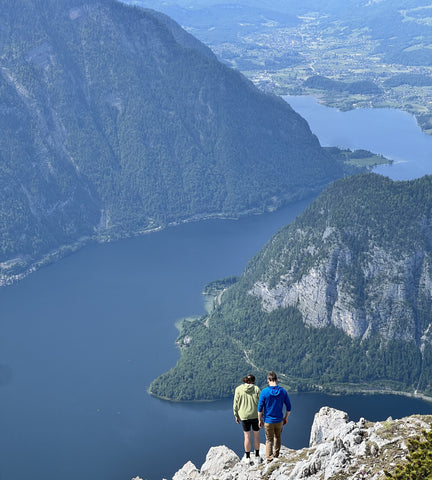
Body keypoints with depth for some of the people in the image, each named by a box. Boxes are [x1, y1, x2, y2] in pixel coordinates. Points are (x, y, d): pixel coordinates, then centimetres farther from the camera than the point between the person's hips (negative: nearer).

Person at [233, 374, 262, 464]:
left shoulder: (238, 389, -5)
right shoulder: (256, 389, -5)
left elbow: (236, 403, -2)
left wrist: (236, 415, 9)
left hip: (244, 416, 0)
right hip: (256, 416, 0)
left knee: (247, 436, 9)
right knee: (256, 436, 14)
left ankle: (247, 458, 17)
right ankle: (257, 457, 22)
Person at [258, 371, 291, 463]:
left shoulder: (264, 392, -15)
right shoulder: (283, 391, -7)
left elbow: (260, 408, -11)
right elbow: (288, 407, 0)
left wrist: (260, 420, 1)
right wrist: (285, 418, 14)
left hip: (268, 421, -2)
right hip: (279, 420, 3)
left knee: (269, 440, 8)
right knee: (277, 437, 23)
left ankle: (269, 460, 7)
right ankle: (276, 455, 35)